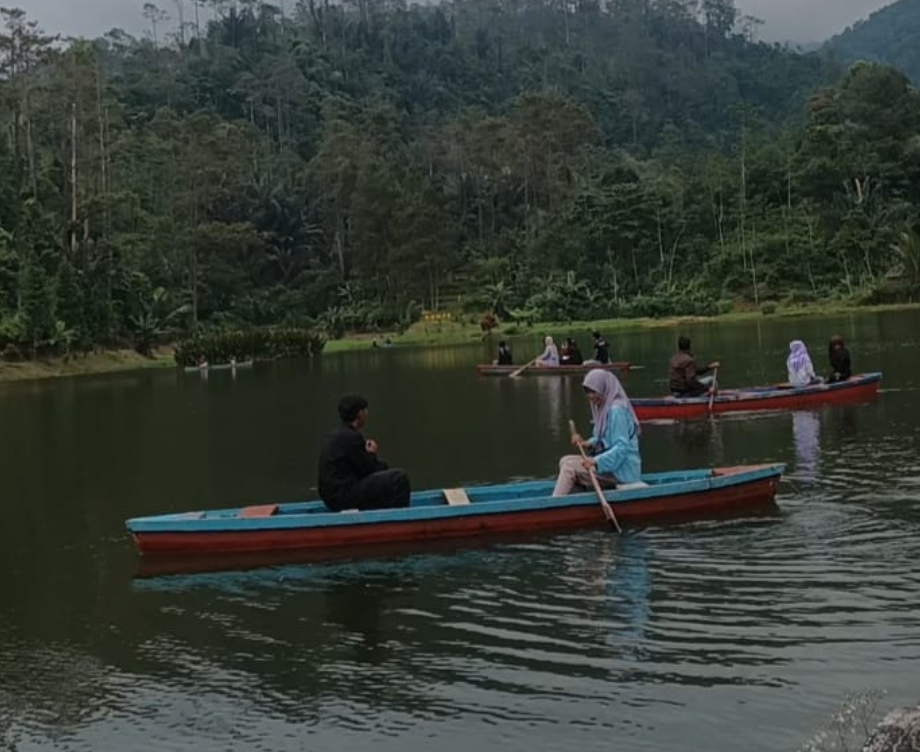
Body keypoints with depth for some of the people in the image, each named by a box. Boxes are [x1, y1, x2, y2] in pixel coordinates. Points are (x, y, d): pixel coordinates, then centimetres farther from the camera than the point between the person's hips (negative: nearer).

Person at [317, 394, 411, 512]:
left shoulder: (335, 435, 15)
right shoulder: (351, 437, -14)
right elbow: (369, 469, -10)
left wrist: (369, 455, 7)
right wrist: (372, 455, 9)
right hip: (345, 497, -10)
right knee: (399, 477, -13)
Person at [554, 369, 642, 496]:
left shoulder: (617, 410, -18)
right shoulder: (604, 407, 11)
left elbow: (622, 447, -24)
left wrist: (597, 461, -32)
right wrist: (589, 444, 1)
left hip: (621, 470, -10)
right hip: (611, 463, 10)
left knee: (570, 467, -17)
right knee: (565, 461, 5)